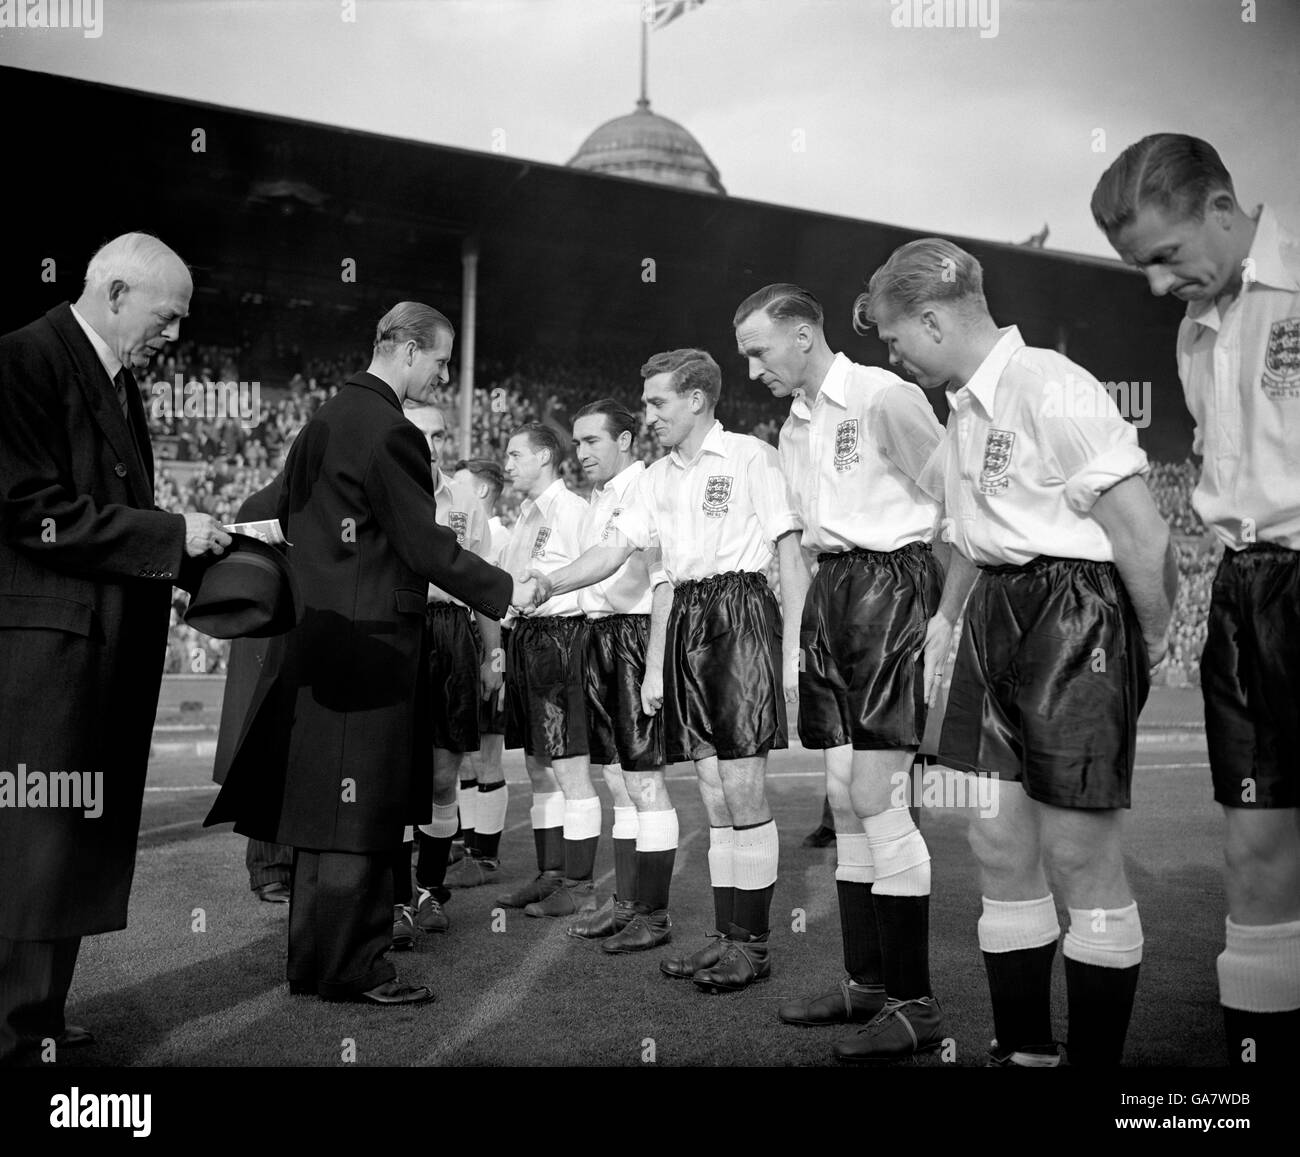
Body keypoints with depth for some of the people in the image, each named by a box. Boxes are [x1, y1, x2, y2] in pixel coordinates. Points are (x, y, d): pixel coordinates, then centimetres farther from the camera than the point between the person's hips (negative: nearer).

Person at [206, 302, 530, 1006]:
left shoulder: (326, 418, 15)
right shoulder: (389, 431, -16)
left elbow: (289, 518, 21)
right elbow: (424, 545, -17)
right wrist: (505, 592, -8)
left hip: (321, 633, 10)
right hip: (370, 643, -10)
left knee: (329, 805, 16)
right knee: (357, 811, -1)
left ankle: (320, 955, 28)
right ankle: (345, 967, 9)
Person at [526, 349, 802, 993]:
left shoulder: (750, 457, -2)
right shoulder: (659, 478, 16)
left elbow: (790, 557, -5)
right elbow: (615, 551, 9)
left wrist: (793, 650, -11)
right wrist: (548, 584, -7)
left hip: (741, 615, -6)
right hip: (686, 621, 6)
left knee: (743, 792, -6)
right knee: (715, 797, 8)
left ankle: (752, 944, 5)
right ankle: (726, 937, 16)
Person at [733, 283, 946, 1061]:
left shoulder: (884, 397, -9)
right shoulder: (794, 428, 16)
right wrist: (812, 538, 6)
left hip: (891, 582, -8)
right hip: (831, 587, 9)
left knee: (875, 796, -10)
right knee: (845, 798, 9)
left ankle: (917, 1005, 1)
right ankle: (866, 983, 21)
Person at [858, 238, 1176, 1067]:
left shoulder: (1050, 389, -16)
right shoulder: (966, 410, 12)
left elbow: (1142, 532, -17)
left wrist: (1153, 643, -7)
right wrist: (948, 615, 19)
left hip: (1074, 614, -8)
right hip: (994, 616, 9)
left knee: (1080, 856, 0)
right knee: (999, 848, 10)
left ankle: (1097, 1056, 18)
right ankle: (1025, 1050, 24)